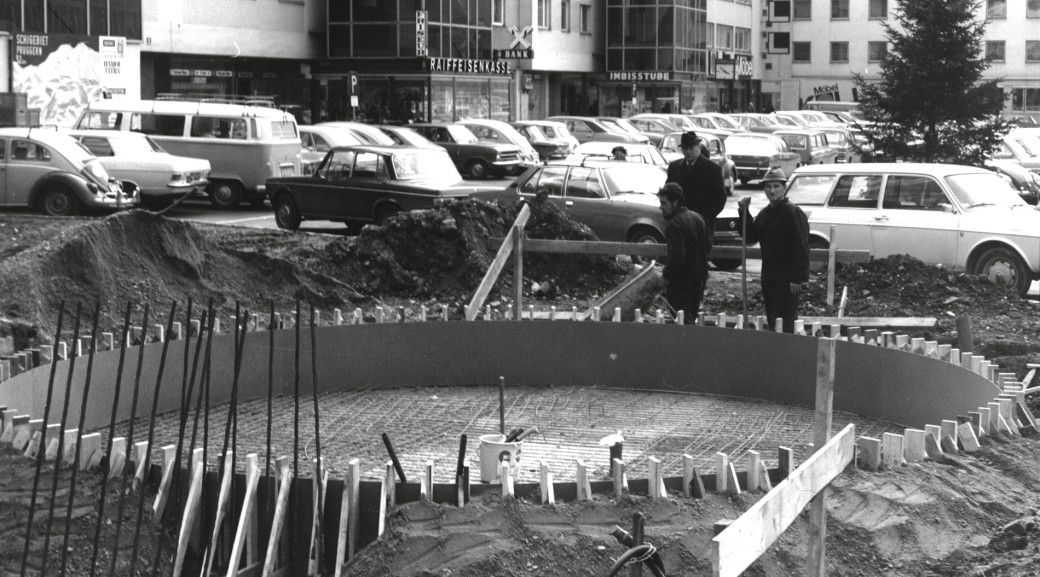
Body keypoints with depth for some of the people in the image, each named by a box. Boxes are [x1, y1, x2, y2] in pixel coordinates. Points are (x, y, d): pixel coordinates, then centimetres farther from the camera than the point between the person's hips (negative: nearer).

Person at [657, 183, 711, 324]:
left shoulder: (674, 224, -19)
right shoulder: (698, 217, 9)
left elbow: (677, 255, -26)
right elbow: (708, 246, 16)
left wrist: (666, 276, -16)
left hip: (681, 281, -9)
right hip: (699, 277, 9)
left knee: (683, 321, -5)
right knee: (691, 318, 19)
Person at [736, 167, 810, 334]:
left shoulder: (793, 212, -11)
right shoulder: (764, 213, 15)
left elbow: (801, 248, -17)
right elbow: (750, 238, 18)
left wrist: (797, 278, -22)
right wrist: (744, 212, 7)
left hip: (787, 280, -8)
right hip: (768, 278, 8)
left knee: (785, 325, -9)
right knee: (772, 324, 12)